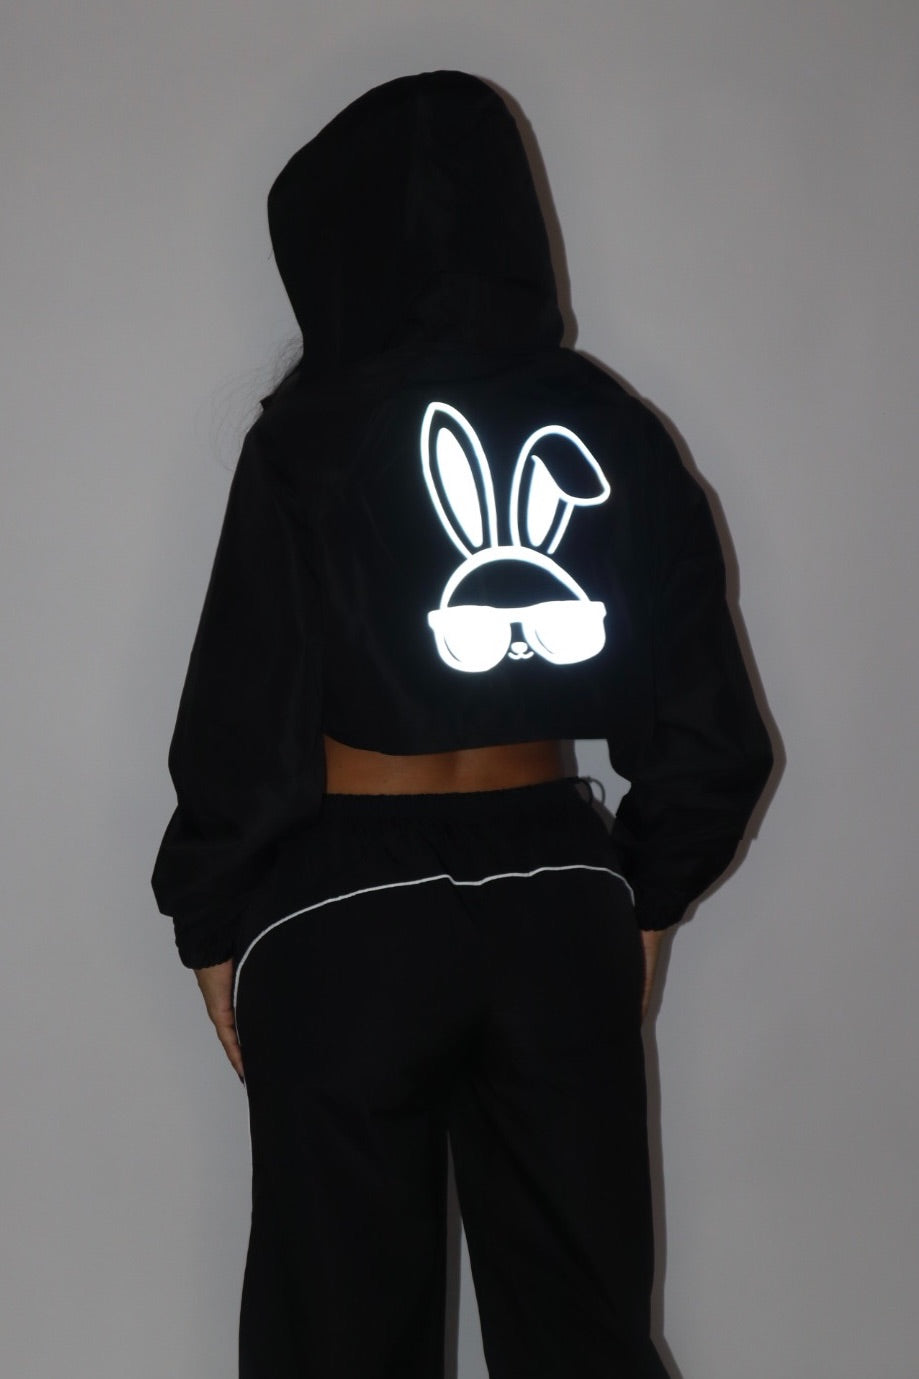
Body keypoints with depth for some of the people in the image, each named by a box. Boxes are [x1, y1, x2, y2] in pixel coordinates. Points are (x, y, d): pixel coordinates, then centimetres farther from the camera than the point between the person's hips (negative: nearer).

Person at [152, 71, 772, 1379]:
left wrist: (213, 923, 3)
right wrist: (646, 896, 15)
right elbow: (712, 731, 3)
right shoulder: (614, 429, 0)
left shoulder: (317, 434, -12)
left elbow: (245, 716, -10)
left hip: (350, 914, -4)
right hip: (561, 906, 4)